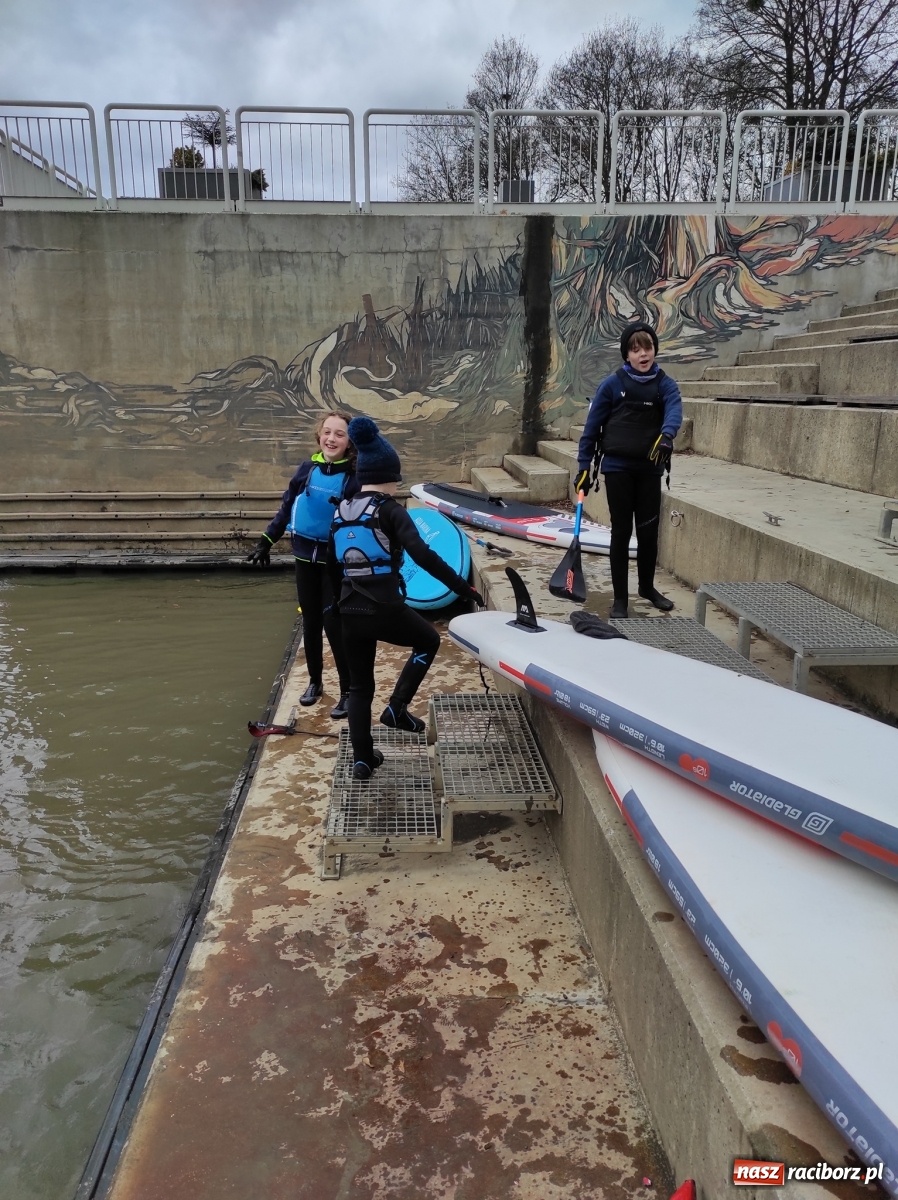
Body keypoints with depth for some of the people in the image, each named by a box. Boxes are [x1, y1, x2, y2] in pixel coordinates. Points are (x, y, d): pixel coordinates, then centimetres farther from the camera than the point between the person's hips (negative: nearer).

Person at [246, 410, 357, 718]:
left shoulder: (355, 477, -12)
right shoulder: (307, 468, -1)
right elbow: (287, 507, 8)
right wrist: (266, 542, 10)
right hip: (306, 556, 4)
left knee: (333, 624, -5)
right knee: (310, 622, 13)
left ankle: (349, 692, 7)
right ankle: (315, 681, 30)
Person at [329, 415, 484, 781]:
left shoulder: (340, 511, 11)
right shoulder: (389, 510, -8)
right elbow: (424, 556, -19)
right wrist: (463, 587, -16)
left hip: (350, 613, 6)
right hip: (385, 610, -6)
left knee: (359, 687, 19)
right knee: (428, 641, 23)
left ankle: (362, 759, 21)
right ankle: (397, 708, 12)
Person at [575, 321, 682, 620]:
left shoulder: (665, 384, 1)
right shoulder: (612, 384, -4)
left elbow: (674, 410, -19)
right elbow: (592, 426, -1)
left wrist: (666, 435, -41)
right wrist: (583, 467, -4)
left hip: (650, 469, 2)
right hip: (618, 467, -2)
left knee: (649, 530, 10)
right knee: (622, 531, 2)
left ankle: (647, 586, 32)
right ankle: (620, 598, 13)